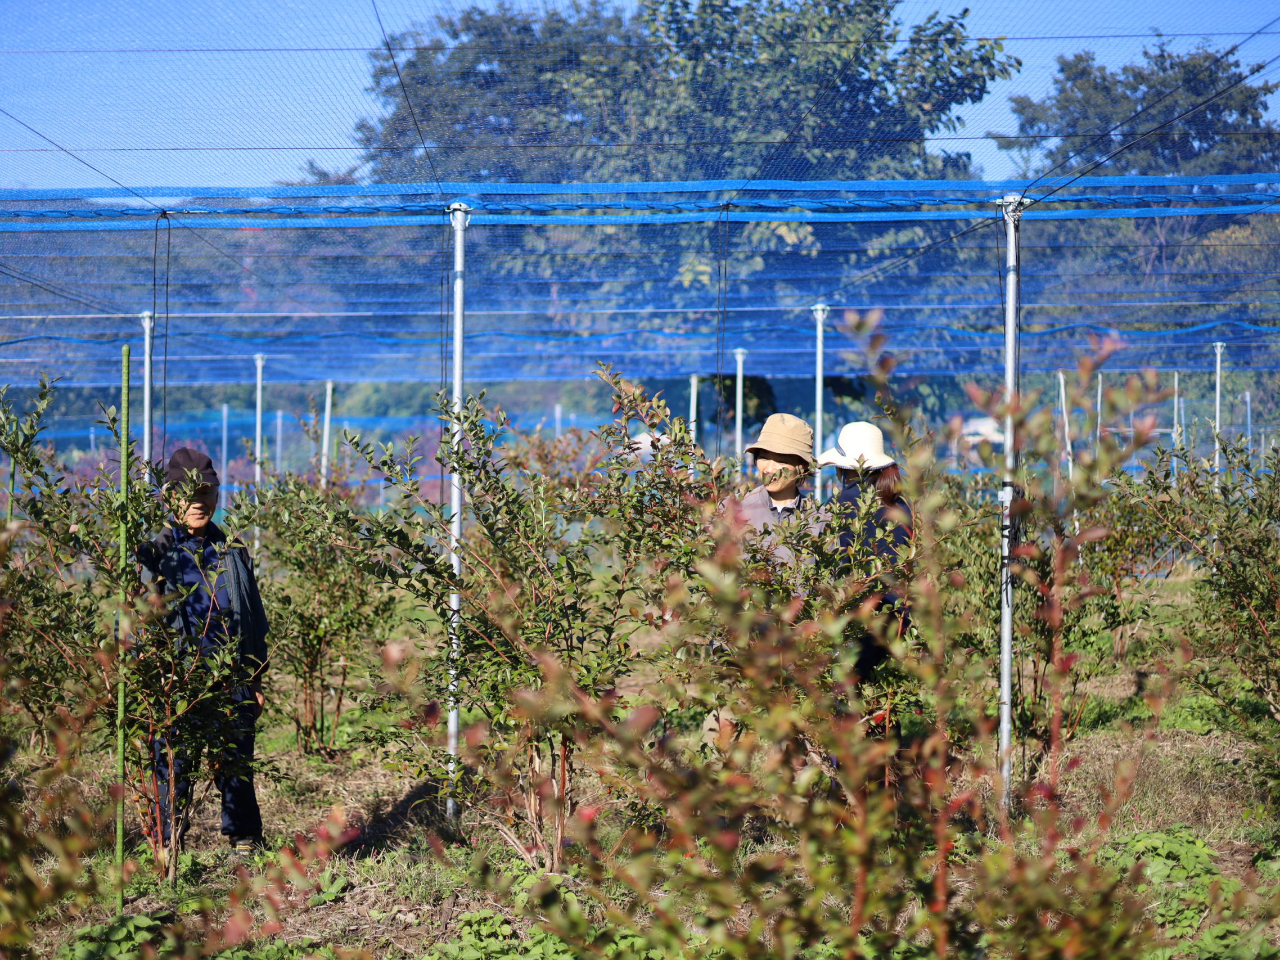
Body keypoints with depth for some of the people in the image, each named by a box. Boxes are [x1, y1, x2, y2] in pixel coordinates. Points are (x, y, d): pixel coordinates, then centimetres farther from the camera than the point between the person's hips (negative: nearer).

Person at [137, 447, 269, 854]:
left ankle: (245, 842, 17)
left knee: (235, 766, 6)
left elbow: (255, 620, 16)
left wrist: (257, 681, 13)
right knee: (174, 769, -1)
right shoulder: (156, 554, 1)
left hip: (232, 683, 3)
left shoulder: (233, 553, 11)